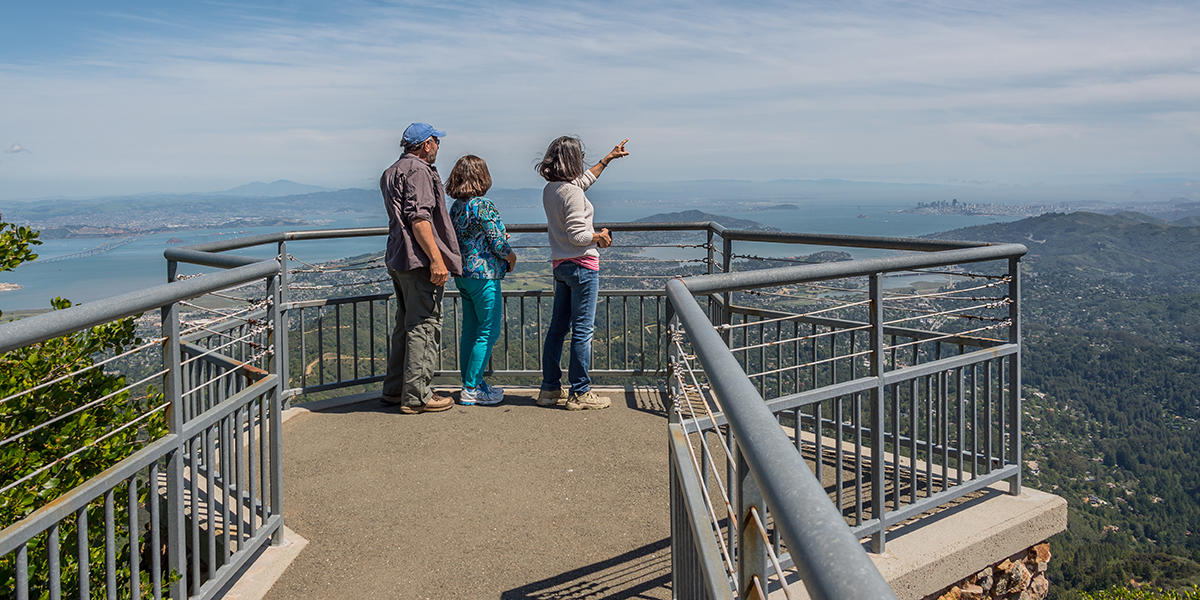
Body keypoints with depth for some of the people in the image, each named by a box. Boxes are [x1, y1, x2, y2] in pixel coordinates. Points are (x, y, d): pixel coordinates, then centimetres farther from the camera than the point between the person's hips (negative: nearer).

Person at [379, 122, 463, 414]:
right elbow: (419, 217, -21)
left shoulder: (391, 172, 22)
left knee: (406, 325, 16)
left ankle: (394, 390, 23)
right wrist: (436, 258, -24)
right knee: (424, 326, -6)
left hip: (398, 259, 10)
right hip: (420, 260, -10)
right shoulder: (418, 170, -10)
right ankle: (416, 396, -3)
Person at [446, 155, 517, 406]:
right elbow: (498, 243, -16)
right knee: (488, 332, -1)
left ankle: (471, 383, 22)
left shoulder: (456, 207, 9)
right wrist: (511, 257, 4)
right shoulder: (483, 206, -16)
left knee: (470, 329, 14)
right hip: (484, 274, -8)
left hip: (463, 274, 9)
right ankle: (472, 389, 2)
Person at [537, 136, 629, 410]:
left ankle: (550, 389, 20)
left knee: (558, 327, 13)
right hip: (582, 265, -9)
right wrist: (600, 237, -3)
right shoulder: (571, 192, -17)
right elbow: (577, 235, -22)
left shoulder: (549, 189, 10)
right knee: (582, 330, -1)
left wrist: (609, 157, 35)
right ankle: (580, 393, 6)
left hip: (561, 265, 9)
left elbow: (585, 179, 27)